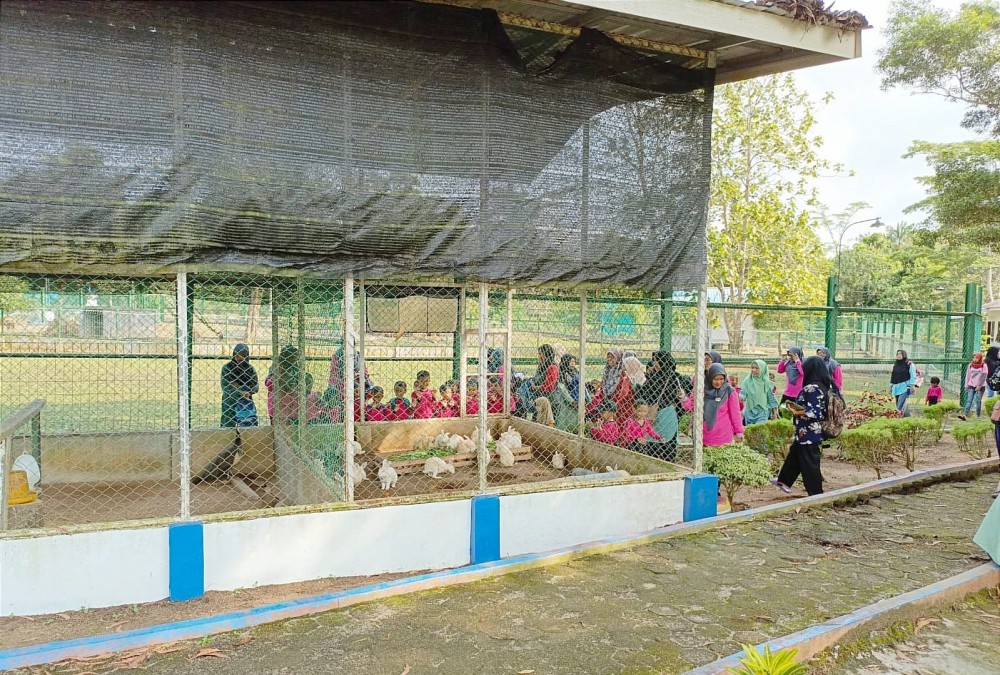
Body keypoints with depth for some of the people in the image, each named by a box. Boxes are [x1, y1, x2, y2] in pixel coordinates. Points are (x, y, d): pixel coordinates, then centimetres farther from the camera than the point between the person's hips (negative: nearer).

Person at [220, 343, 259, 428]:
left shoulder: (250, 369, 6)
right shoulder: (227, 368, -2)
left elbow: (256, 386, 2)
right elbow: (224, 386, -11)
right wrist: (240, 392, -22)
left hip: (246, 402, 2)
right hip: (229, 402, -2)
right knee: (227, 428, -4)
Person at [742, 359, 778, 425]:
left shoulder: (766, 382, -4)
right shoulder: (747, 380, -4)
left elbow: (771, 398, 4)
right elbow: (744, 393, -4)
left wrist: (774, 412, 8)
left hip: (762, 412, -2)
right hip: (750, 411, 2)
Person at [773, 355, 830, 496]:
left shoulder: (811, 388, -23)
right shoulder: (824, 385, 3)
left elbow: (813, 413, -28)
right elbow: (821, 409, 12)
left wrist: (796, 413, -14)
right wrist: (800, 409, 10)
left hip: (808, 434, -9)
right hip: (815, 432, 9)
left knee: (809, 464, 4)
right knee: (794, 454, 23)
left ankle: (816, 494, 15)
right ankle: (784, 481, 38)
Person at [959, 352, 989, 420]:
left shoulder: (984, 365, -3)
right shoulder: (970, 365, 8)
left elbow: (984, 376, -8)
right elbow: (968, 376, 12)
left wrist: (979, 385, -12)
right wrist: (966, 385, 9)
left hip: (980, 386, -3)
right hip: (971, 385, 3)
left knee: (978, 401, -1)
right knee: (969, 400, -8)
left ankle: (978, 416, 10)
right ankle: (965, 415, -18)